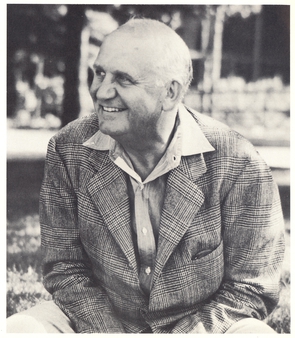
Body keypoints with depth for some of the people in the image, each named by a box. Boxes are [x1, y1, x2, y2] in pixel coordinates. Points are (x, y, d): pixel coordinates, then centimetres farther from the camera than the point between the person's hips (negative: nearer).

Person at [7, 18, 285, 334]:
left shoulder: (239, 165, -16)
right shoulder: (68, 150, -7)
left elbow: (250, 288, -9)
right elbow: (65, 267, -2)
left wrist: (187, 332, -20)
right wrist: (109, 330, -16)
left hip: (203, 323, -2)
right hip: (99, 320, 3)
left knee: (253, 331, -33)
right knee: (18, 328, -23)